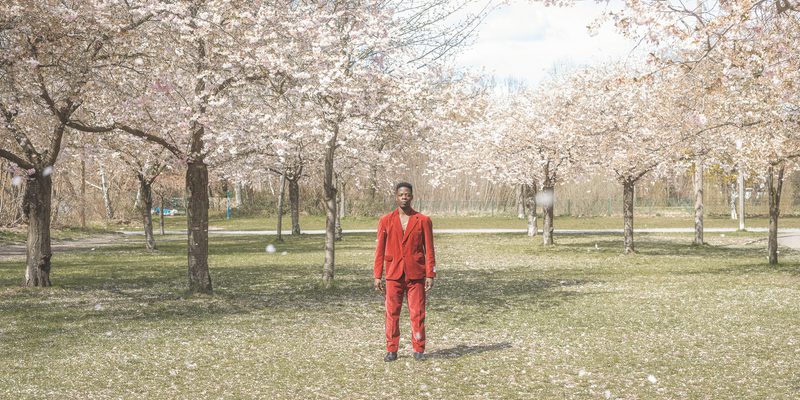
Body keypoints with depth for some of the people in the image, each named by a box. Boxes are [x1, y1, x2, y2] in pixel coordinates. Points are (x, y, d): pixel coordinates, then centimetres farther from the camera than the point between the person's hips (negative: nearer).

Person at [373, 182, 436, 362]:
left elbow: (429, 250, 2)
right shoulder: (385, 221, 5)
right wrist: (377, 276, 2)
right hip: (393, 275, 1)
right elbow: (380, 250, 5)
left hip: (416, 275, -1)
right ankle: (391, 350, 11)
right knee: (392, 313, 3)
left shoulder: (423, 220, 2)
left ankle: (419, 350, 11)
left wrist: (430, 275, -4)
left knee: (417, 313, 1)